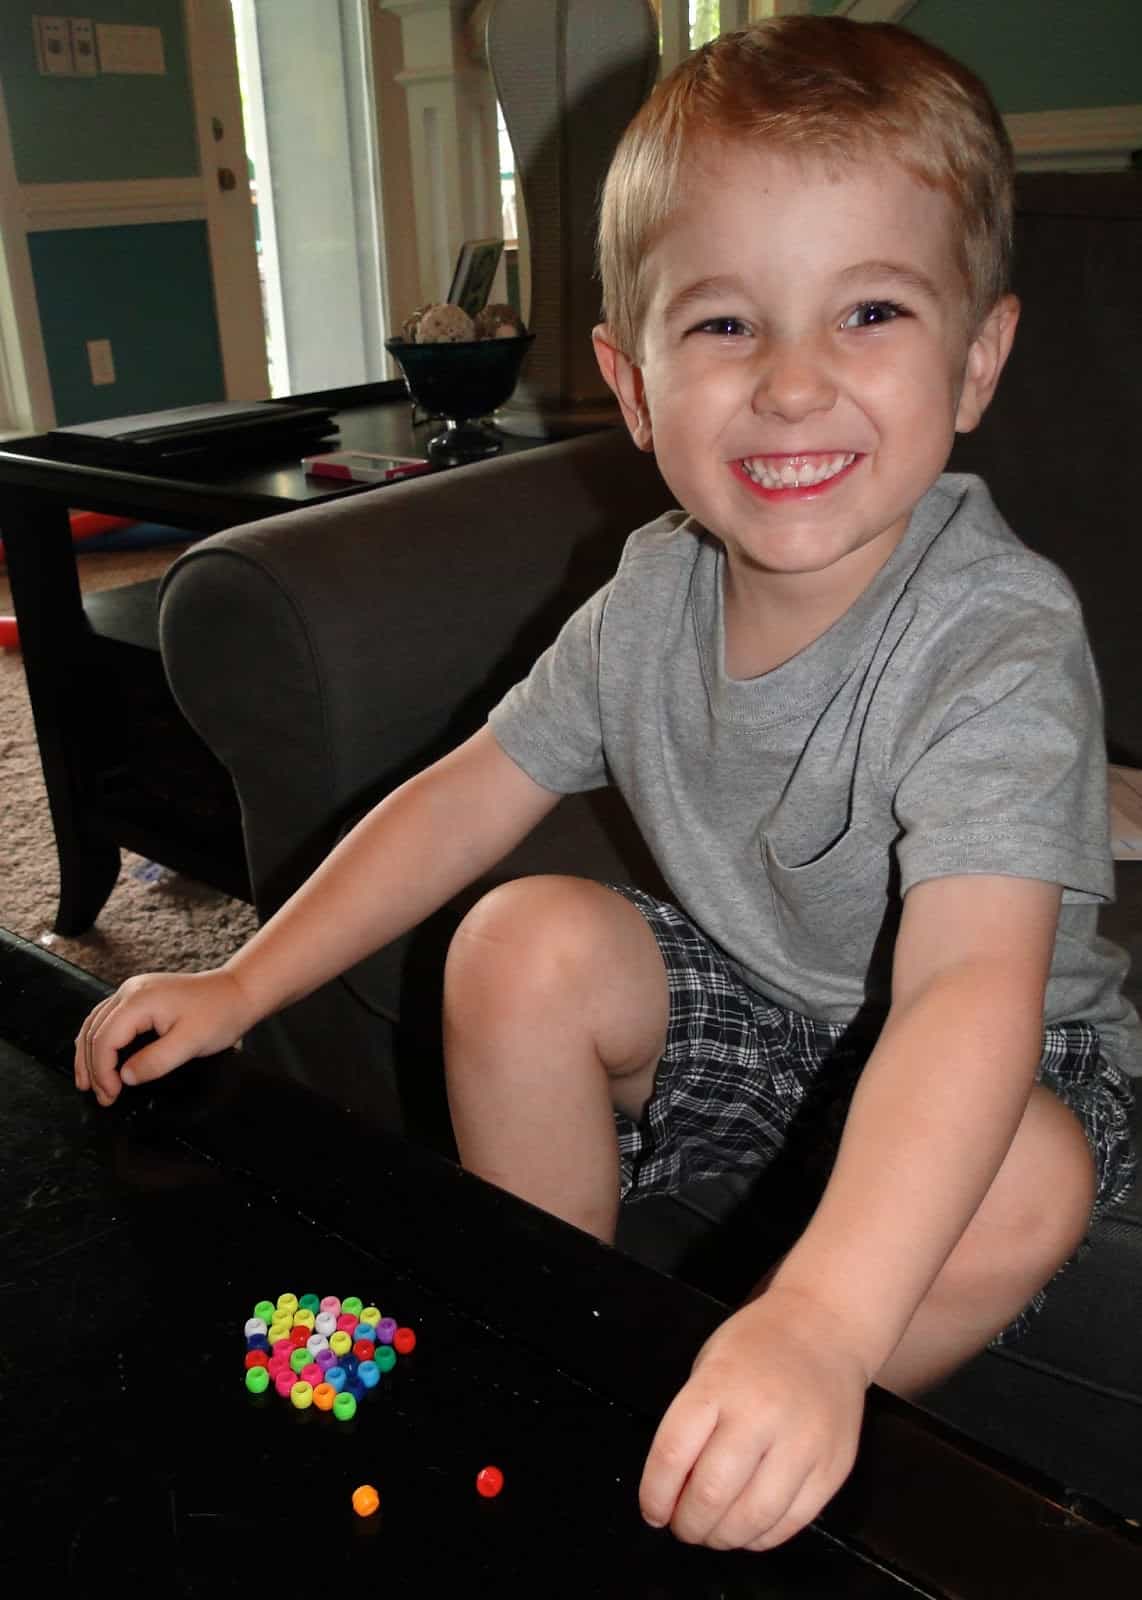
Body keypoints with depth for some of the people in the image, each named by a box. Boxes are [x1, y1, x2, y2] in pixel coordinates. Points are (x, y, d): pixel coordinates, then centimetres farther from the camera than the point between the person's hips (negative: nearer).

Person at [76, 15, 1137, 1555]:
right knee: (526, 942, -16)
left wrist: (816, 1326, -57)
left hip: (1002, 1059, -4)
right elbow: (472, 792, -3)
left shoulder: (999, 644, -31)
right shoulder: (655, 594, -12)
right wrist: (240, 987, -4)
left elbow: (972, 992, -43)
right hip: (749, 999, 4)